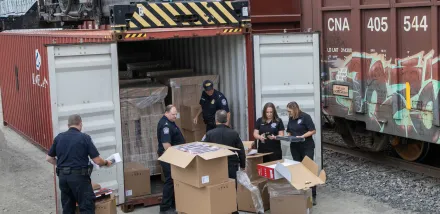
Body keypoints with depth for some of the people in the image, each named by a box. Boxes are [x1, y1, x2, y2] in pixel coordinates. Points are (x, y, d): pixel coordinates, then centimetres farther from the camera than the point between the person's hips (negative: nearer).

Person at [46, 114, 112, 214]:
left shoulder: (58, 137, 6)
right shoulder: (84, 137, -6)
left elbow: (49, 158, 14)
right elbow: (97, 161, -7)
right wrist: (106, 163, 13)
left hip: (62, 177, 5)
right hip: (79, 176, -5)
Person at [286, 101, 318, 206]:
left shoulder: (305, 117, -12)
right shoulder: (291, 118, 8)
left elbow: (313, 131, -13)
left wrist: (302, 136, -23)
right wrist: (288, 136, -5)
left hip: (307, 147, -6)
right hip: (295, 147, 6)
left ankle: (313, 195, -2)